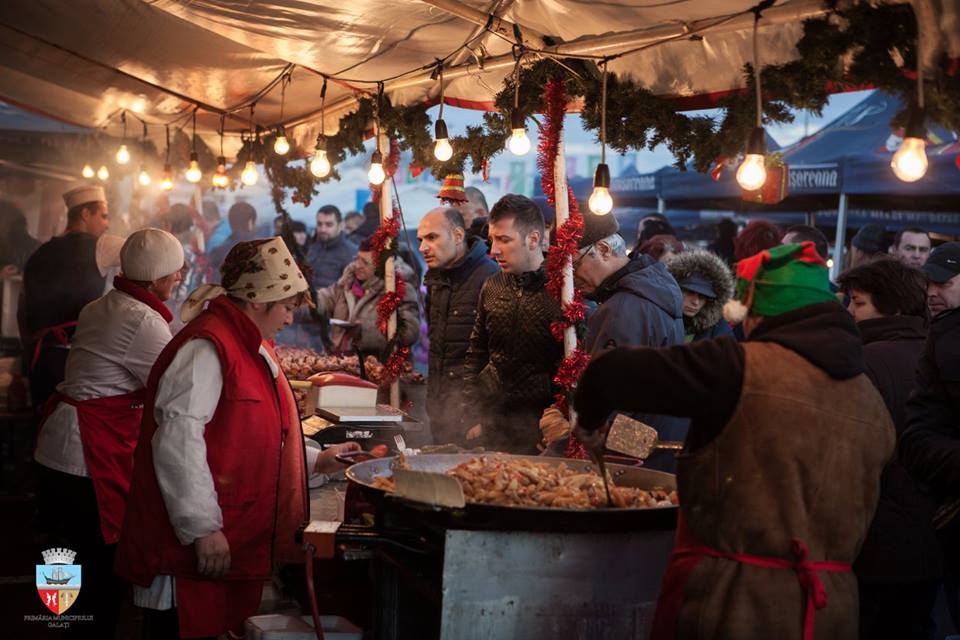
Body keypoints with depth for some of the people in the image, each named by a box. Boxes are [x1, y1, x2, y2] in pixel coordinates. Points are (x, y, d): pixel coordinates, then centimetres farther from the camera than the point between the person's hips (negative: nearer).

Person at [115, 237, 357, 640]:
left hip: (237, 544, 10)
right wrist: (202, 528, -24)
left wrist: (314, 463, 24)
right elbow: (178, 441, -24)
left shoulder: (250, 346, 17)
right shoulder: (206, 349, -17)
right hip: (190, 547, -10)